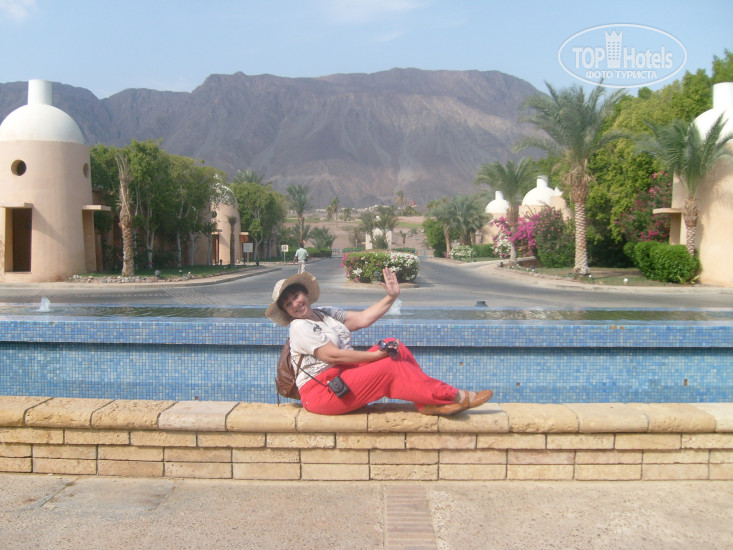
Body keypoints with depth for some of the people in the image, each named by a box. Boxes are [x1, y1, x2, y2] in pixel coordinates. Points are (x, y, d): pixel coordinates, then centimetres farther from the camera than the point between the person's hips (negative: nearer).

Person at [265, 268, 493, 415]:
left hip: (345, 377, 8)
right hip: (321, 392, -8)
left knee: (394, 347, -8)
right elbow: (331, 355, -17)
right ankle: (455, 397, -13)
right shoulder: (299, 327, -9)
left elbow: (362, 319, 12)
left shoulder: (327, 314, 17)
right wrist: (377, 355, -18)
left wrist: (391, 297, 4)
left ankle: (429, 403, -15)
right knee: (390, 367, -21)